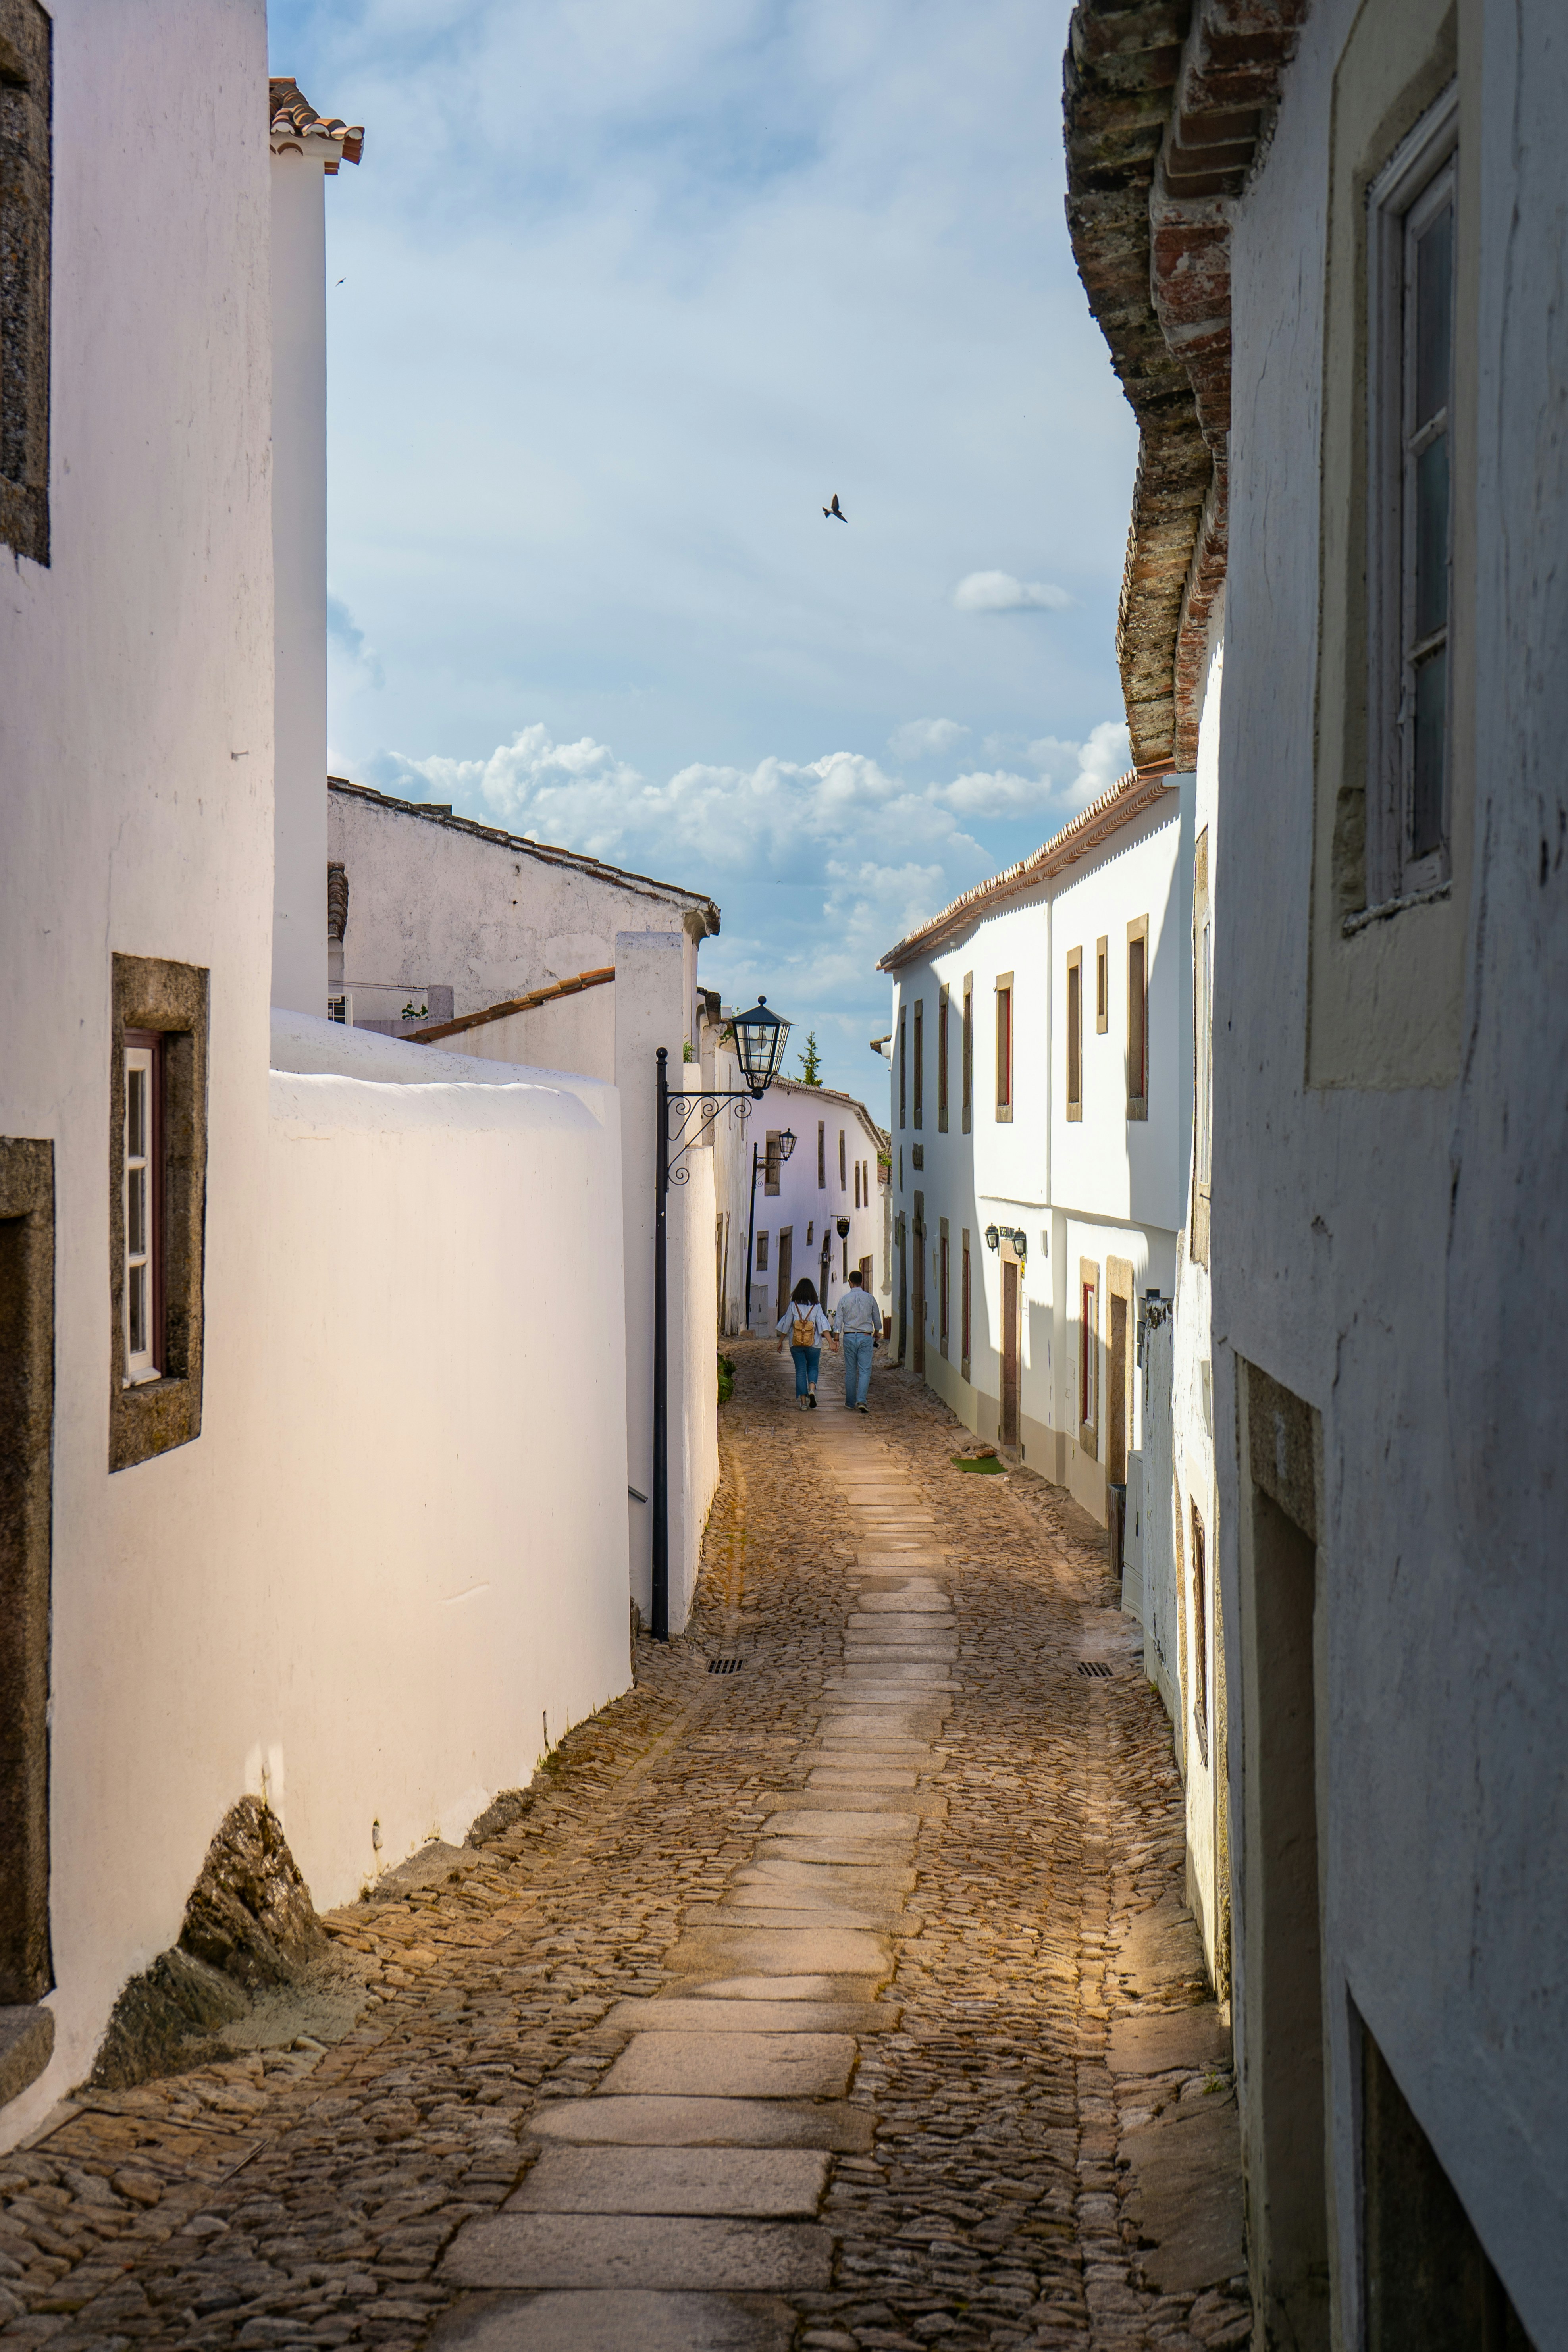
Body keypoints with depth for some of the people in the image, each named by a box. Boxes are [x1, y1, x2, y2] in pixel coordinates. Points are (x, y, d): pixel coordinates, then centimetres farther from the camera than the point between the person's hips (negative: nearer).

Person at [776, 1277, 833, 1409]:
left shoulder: (793, 1306, -5)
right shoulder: (816, 1307, -5)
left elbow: (786, 1326, 0)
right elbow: (823, 1327, -11)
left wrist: (781, 1341, 11)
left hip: (796, 1344, 0)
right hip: (814, 1344, 0)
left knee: (800, 1371, 6)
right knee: (813, 1368, 15)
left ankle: (803, 1402, 1)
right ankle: (812, 1389, -15)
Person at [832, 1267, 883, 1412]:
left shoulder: (844, 1299, 0)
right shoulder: (870, 1299, 1)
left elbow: (838, 1320, -2)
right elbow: (877, 1319, 13)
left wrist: (836, 1340, 1)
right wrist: (877, 1334, 30)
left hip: (849, 1337, 1)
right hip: (866, 1337, -1)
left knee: (850, 1371, 8)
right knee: (865, 1371, -3)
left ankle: (850, 1403, 13)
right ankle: (862, 1400, -19)